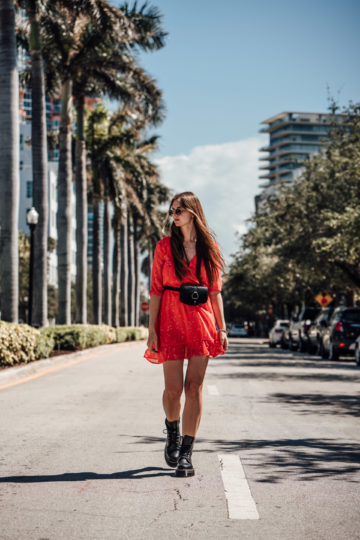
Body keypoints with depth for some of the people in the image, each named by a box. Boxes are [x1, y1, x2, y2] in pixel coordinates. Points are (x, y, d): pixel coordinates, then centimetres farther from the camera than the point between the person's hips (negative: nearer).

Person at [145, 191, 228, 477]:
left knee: (194, 387, -3)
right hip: (171, 320, -1)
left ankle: (186, 453, 2)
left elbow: (215, 291, 10)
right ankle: (172, 430, 29)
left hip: (201, 321, 1)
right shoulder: (165, 246, 5)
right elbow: (156, 290, 2)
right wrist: (152, 330, -4)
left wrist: (222, 327, 2)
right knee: (174, 388, -3)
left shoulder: (209, 248, 8)